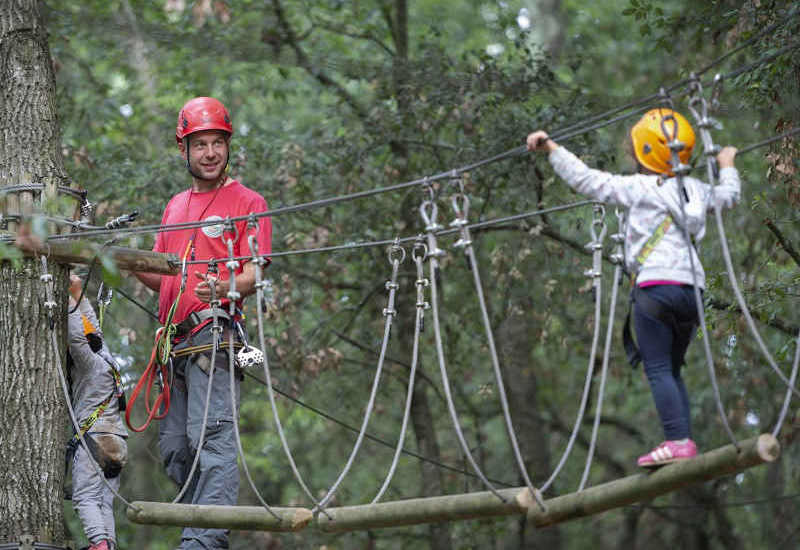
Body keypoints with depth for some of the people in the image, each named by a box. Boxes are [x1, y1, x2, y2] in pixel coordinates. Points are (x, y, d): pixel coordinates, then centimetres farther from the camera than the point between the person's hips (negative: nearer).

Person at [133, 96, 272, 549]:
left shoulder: (247, 202, 3)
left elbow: (254, 276, -7)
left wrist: (223, 287, -29)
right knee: (174, 448, 5)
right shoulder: (176, 206, 24)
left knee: (212, 438, -18)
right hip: (176, 342, 7)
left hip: (215, 336, -7)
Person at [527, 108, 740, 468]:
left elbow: (586, 179, -4)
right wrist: (727, 165, 56)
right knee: (672, 370, 14)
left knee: (658, 369, -8)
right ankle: (684, 442, 7)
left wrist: (551, 149, 7)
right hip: (691, 289, 7)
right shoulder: (695, 190, 15)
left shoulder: (638, 188, -4)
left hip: (655, 286, -7)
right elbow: (729, 196, 35)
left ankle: (678, 441, -17)